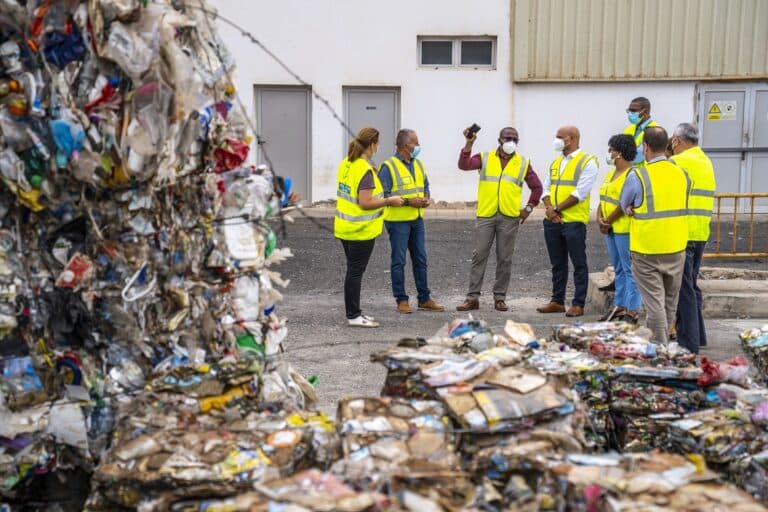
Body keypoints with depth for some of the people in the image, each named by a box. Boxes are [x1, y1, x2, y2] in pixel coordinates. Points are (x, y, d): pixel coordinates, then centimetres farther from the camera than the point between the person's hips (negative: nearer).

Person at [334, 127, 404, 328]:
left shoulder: (346, 164, 7)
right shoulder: (365, 171, -20)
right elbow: (365, 203, -24)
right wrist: (389, 200, -14)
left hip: (344, 227, 9)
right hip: (361, 230, -9)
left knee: (353, 270, 15)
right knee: (355, 272, -2)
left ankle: (354, 313, 23)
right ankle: (353, 316, 6)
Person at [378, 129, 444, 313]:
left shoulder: (418, 164, 11)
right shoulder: (389, 167, -13)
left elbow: (426, 185, 23)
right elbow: (384, 195, -16)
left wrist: (426, 198, 1)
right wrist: (408, 202, -19)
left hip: (417, 219, 7)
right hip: (398, 220, -7)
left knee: (420, 259, 11)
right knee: (398, 261, 0)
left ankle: (424, 299, 19)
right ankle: (401, 300, 8)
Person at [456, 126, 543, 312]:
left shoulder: (523, 163, 10)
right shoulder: (485, 158, 6)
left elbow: (537, 187, 16)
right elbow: (464, 165, -10)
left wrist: (529, 208, 8)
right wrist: (469, 144, -19)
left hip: (509, 217, 1)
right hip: (485, 215, -1)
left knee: (504, 259, 4)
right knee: (479, 256, -1)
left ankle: (500, 298, 13)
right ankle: (473, 297, 3)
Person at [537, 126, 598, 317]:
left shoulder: (587, 162, -5)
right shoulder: (555, 163, 17)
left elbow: (580, 192, -13)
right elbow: (546, 188, 14)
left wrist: (557, 209, -12)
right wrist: (549, 207, -6)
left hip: (574, 221, -7)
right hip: (553, 222, 7)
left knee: (579, 264, 0)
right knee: (557, 264, 12)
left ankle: (578, 304, 3)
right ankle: (557, 301, 20)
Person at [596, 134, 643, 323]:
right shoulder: (611, 174, 17)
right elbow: (604, 199, 15)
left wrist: (607, 221, -12)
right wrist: (600, 219, -1)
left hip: (625, 229, -10)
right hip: (611, 229, 10)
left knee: (629, 270, -5)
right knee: (618, 269, 15)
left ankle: (632, 311, -2)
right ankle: (620, 306, 23)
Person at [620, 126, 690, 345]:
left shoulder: (637, 176, -14)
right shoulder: (682, 174, 1)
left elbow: (624, 205, 0)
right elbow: (680, 205, 11)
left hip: (647, 250, -5)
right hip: (677, 247, 5)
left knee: (654, 301, 2)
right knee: (670, 301, 17)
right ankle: (663, 340, 30)